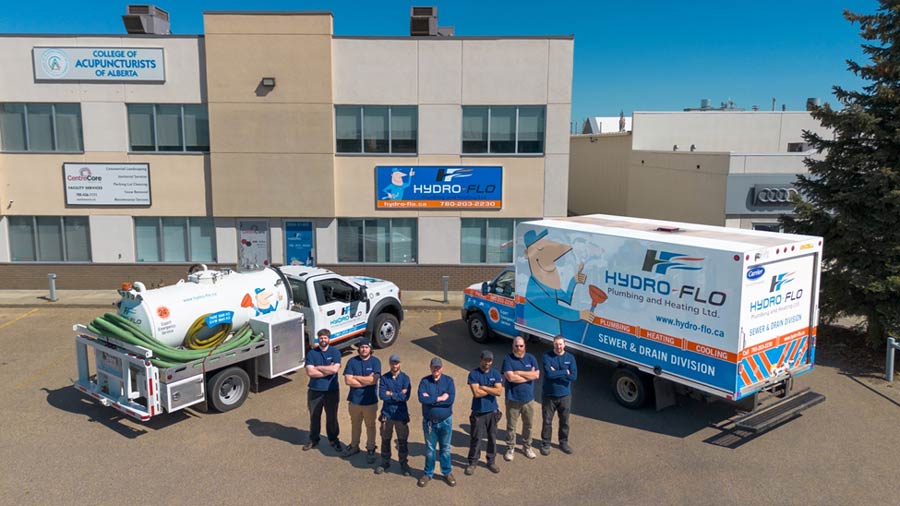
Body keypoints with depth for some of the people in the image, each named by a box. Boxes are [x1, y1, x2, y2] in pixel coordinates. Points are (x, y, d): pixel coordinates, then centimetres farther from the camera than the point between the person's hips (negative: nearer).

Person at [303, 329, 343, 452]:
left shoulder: (335, 353, -4)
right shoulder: (312, 353, -3)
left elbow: (335, 369, -20)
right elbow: (310, 372, -15)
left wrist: (318, 367, -13)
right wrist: (327, 370, -15)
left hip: (331, 391, -1)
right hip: (314, 391, 1)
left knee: (332, 417, 11)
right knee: (314, 417, 14)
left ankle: (333, 439, 29)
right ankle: (313, 439, 32)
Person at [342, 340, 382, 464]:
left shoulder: (375, 362, -8)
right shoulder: (352, 361, -5)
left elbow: (374, 380, -20)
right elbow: (347, 380, -14)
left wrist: (356, 377, -14)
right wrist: (367, 381, -17)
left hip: (370, 401, -2)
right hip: (355, 400, 2)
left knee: (370, 426, 11)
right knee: (355, 424, 19)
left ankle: (370, 450, 26)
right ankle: (354, 446, 38)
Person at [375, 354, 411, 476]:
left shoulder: (405, 378, -6)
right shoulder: (384, 378, -3)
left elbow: (406, 397, -16)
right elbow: (382, 395, -15)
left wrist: (391, 394, -14)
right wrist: (399, 395, -15)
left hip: (401, 414, -1)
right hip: (387, 414, 1)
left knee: (402, 441, 8)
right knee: (385, 440, 14)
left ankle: (404, 464, 24)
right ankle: (385, 463, 30)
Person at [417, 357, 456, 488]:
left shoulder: (448, 380, -6)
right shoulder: (424, 381, -6)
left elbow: (451, 399, -19)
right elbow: (421, 398, -21)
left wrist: (431, 399, -17)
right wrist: (440, 398, -19)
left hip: (445, 421, 0)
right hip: (429, 421, 0)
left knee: (445, 448, 12)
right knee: (430, 449, 12)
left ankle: (447, 473, 27)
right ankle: (428, 473, 27)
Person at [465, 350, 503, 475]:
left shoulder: (496, 374, 0)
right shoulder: (473, 374, -10)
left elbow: (499, 391, -12)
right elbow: (476, 393, -20)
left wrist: (483, 387, -16)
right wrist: (492, 389, -11)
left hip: (492, 411, 3)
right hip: (478, 412, -3)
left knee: (492, 438, 13)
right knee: (476, 438, 4)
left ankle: (491, 461, 29)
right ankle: (472, 463, 18)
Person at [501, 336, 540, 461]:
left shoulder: (531, 358, 2)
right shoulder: (508, 359, -9)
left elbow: (537, 375, -10)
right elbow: (510, 377, -19)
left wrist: (519, 373, -15)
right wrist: (529, 375, -11)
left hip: (528, 398, 3)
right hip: (513, 399, -3)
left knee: (528, 424, 15)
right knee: (511, 425, 6)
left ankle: (527, 446, 33)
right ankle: (510, 448, 22)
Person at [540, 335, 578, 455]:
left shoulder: (570, 358, -3)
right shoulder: (547, 356, -11)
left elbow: (574, 377, -15)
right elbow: (548, 374, -24)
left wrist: (556, 373, -19)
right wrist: (565, 372, -19)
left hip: (565, 395, 2)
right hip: (548, 395, -2)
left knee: (564, 421, 15)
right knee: (547, 421, 8)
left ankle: (564, 442, 34)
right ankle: (545, 443, 24)